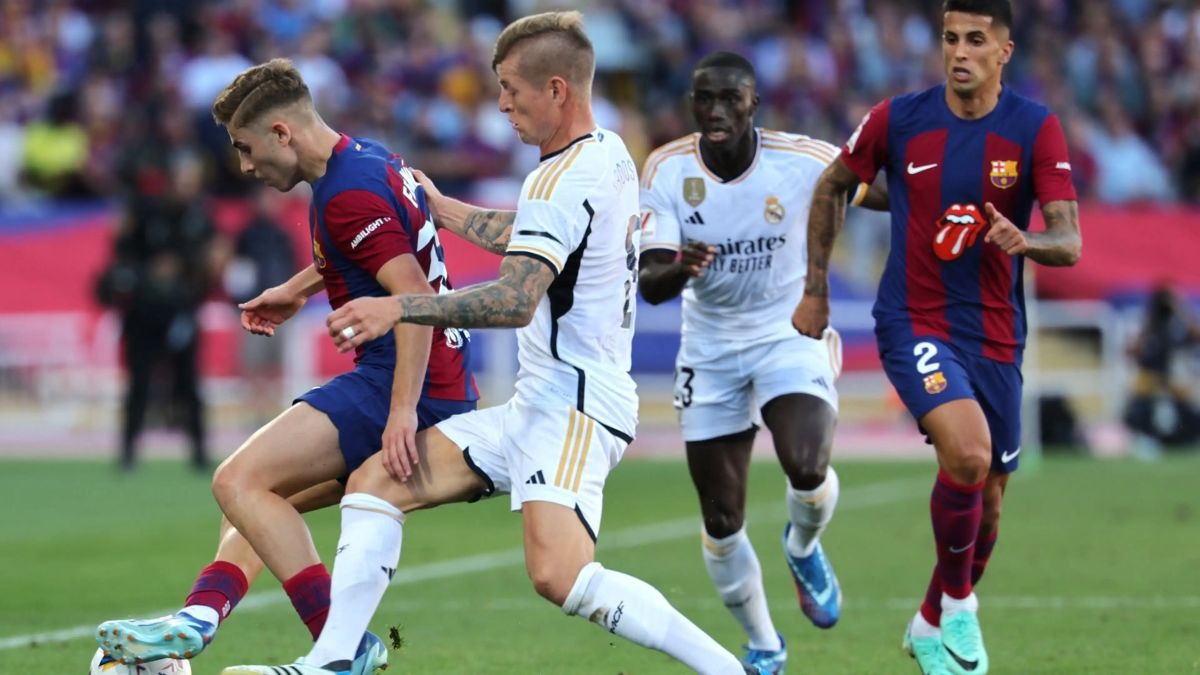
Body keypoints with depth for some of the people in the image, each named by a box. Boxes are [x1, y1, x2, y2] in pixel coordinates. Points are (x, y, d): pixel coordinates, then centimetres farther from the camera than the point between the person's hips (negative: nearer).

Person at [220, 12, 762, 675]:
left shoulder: (562, 180, -17)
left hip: (571, 404, -11)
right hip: (537, 404, 11)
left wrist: (399, 307, -35)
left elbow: (515, 301, -29)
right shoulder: (610, 154, 14)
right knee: (376, 481, 5)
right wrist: (439, 207, 41)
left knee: (558, 574, -29)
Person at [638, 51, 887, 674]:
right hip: (711, 350, 2)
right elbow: (648, 284, -18)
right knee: (720, 522, 4)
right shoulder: (667, 170, -13)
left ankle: (803, 550, 7)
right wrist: (680, 268, -40)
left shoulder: (802, 161, -18)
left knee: (806, 467, -30)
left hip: (791, 336, -2)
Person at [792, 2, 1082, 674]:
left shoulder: (1036, 128, -7)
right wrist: (816, 288, 10)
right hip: (914, 323, -2)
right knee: (968, 451, -28)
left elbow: (1070, 241, -15)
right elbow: (833, 186, 12)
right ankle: (958, 603, -5)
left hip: (996, 336, 2)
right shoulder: (899, 119, -6)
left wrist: (1026, 241, -37)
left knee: (986, 500, 11)